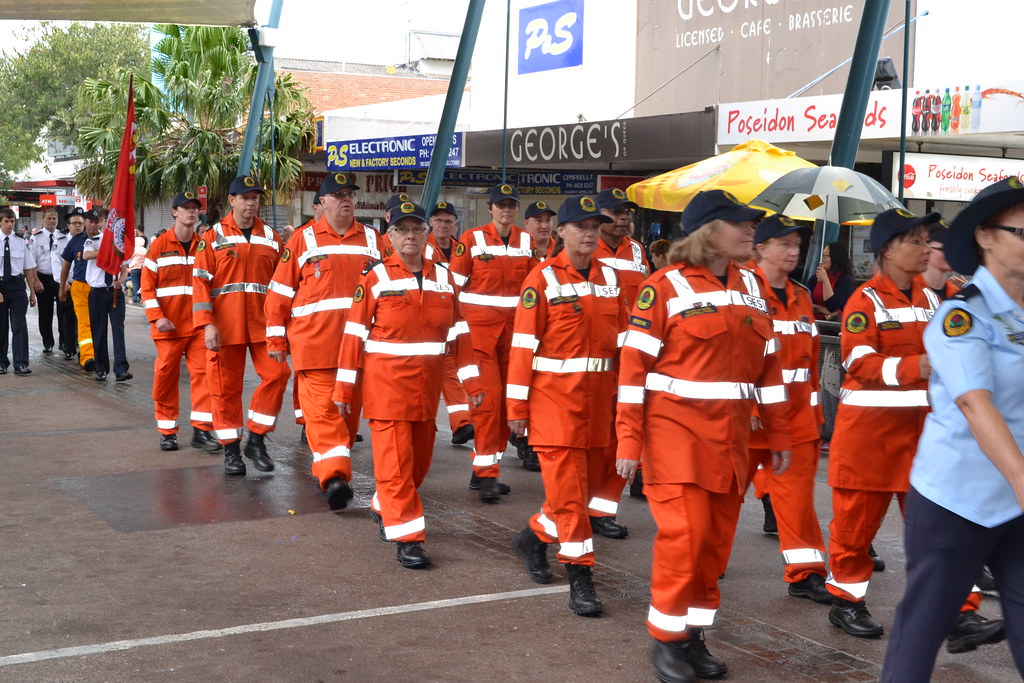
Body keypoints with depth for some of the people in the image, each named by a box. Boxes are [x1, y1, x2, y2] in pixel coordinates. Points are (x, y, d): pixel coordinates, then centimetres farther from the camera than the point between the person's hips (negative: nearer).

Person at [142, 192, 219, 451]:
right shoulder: (159, 245, 1)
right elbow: (146, 285, 0)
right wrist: (157, 317, -11)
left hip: (199, 325, 2)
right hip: (169, 326, -2)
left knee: (203, 372, -6)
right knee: (166, 376, 3)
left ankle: (201, 430, -2)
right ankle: (167, 432, 14)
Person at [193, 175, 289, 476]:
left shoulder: (271, 238, 10)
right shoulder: (213, 237, 2)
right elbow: (201, 282, -2)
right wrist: (207, 324, -11)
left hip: (263, 324, 2)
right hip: (225, 327, -2)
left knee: (276, 374, -11)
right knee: (226, 386, 2)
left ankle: (256, 440, 4)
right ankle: (231, 450, 14)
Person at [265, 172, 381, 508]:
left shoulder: (371, 239, 12)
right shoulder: (303, 239, 4)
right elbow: (280, 291, 4)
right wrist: (277, 339, 0)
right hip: (314, 343, -3)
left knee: (350, 408, 9)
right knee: (322, 409, -11)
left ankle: (334, 469, 22)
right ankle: (333, 475, -16)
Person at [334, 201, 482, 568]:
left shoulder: (443, 276, 6)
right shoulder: (375, 278, -4)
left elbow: (458, 330, 8)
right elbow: (355, 333, -4)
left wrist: (471, 379, 4)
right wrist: (345, 386, -6)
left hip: (427, 384, 5)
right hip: (386, 382, -5)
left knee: (419, 460, 14)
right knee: (395, 462, -6)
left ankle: (384, 509, 37)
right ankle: (406, 537, 1)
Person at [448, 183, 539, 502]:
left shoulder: (527, 242, 8)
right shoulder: (472, 240, -2)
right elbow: (454, 285, -1)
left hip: (514, 329, 5)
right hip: (479, 326, -4)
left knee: (506, 398, 7)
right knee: (488, 396, -12)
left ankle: (485, 469, 18)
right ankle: (486, 474, -7)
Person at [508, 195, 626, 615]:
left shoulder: (610, 278, 8)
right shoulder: (543, 280, -7)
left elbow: (622, 340, 13)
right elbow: (524, 345, -7)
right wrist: (517, 407, -8)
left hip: (599, 399, 6)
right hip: (554, 400, -5)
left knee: (588, 485, 14)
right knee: (567, 489, -4)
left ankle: (535, 537, 38)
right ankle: (580, 578, 3)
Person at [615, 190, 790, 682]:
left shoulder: (751, 286, 9)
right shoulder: (666, 286, -9)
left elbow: (768, 363, 13)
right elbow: (634, 365, -10)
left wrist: (778, 435, 11)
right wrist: (629, 440, -14)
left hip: (730, 434, 6)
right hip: (676, 429, -6)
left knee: (717, 538, 9)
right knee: (684, 534, -9)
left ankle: (695, 635, 22)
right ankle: (666, 639, 9)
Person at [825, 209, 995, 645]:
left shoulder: (932, 298, 10)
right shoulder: (865, 300, -9)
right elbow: (860, 363, -21)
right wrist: (915, 367, -34)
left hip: (925, 428, 5)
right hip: (870, 428, -5)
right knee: (857, 519, 7)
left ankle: (960, 612, 7)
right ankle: (846, 603, 23)